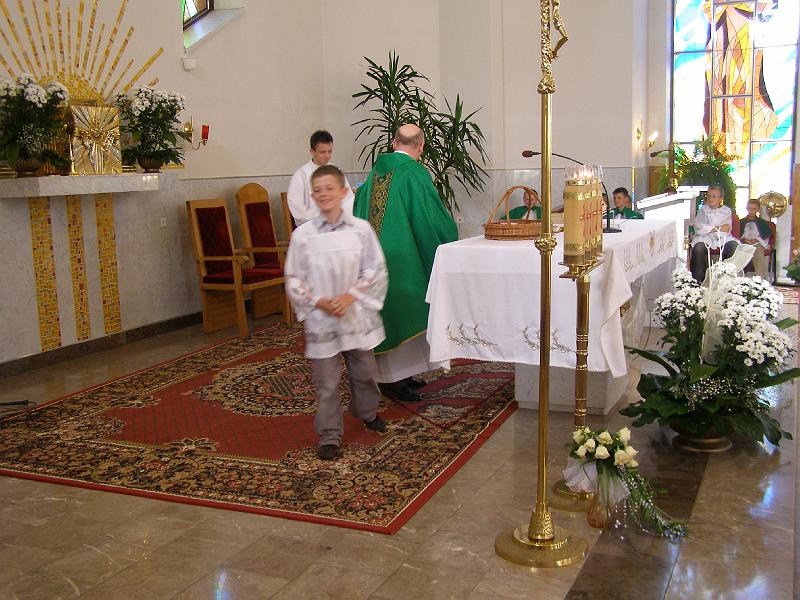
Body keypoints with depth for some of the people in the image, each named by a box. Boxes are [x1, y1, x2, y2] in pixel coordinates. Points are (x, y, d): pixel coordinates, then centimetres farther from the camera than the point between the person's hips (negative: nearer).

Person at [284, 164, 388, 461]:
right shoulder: (302, 234, -7)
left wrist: (350, 296, -14)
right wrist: (318, 302, -14)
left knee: (364, 371, 19)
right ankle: (329, 435, 18)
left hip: (356, 314, 1)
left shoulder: (361, 229, -7)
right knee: (326, 382, 5)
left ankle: (367, 412, 45)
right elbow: (294, 279, -1)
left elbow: (375, 271, -3)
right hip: (320, 320, -1)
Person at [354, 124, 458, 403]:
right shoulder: (416, 173, -13)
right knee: (400, 314, 1)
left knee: (389, 312, 14)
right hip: (400, 258, -7)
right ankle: (392, 380, 5)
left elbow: (359, 211, 16)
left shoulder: (376, 171, 8)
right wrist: (450, 230, 5)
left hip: (374, 254, 7)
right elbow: (434, 218, -15)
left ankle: (400, 373, 24)